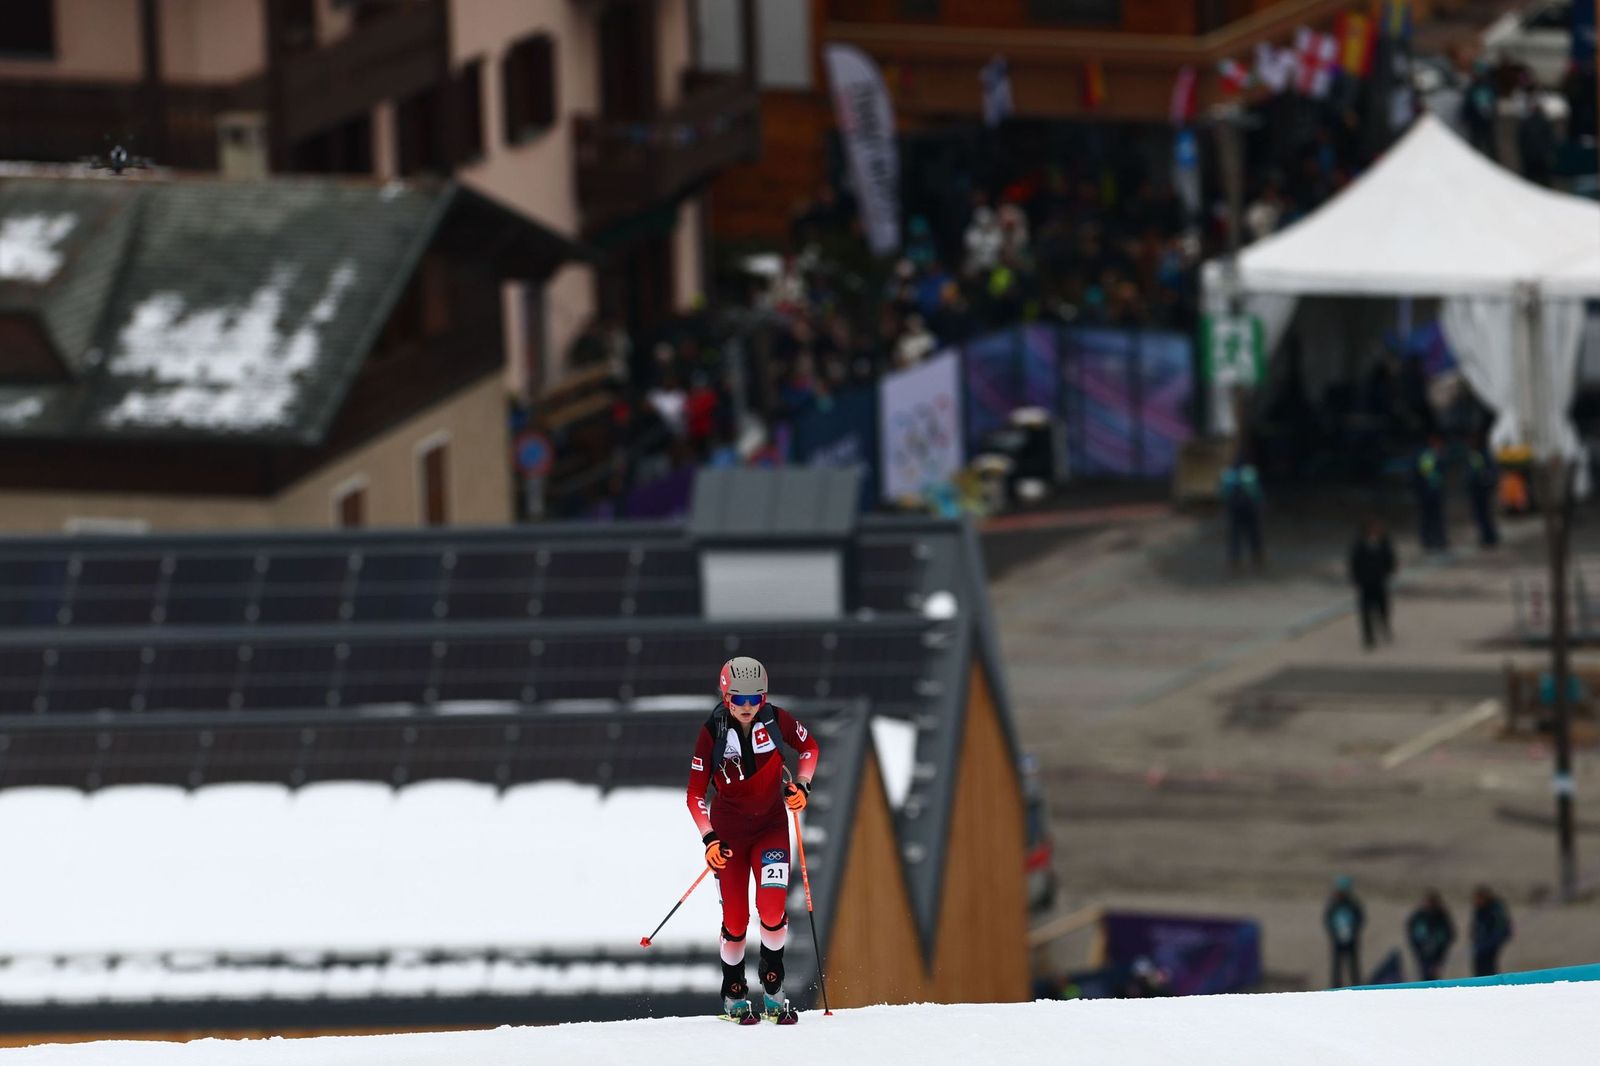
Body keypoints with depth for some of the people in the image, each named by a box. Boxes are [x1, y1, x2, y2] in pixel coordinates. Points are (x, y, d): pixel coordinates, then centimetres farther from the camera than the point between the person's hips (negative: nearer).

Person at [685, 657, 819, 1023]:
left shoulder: (776, 720, -12)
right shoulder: (712, 733, -16)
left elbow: (809, 747, 9)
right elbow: (696, 794, -14)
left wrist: (802, 786, -6)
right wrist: (709, 838, -25)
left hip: (771, 824, 1)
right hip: (729, 829, -1)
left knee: (772, 905, -18)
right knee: (735, 919, -1)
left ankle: (772, 983, 4)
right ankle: (734, 994, 22)